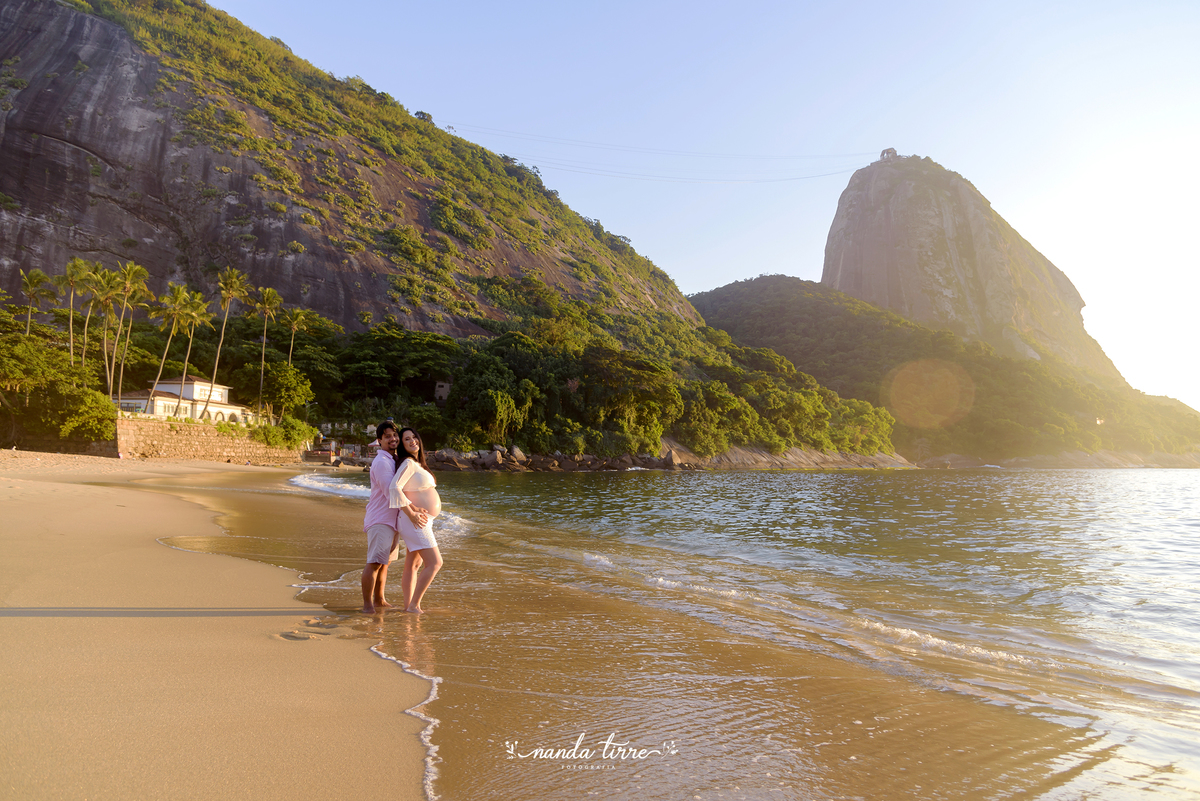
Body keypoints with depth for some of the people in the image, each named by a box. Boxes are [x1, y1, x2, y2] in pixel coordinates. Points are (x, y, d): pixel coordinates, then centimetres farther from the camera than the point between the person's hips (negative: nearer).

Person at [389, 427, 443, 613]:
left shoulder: (418, 464, 14)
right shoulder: (408, 463, -14)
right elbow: (395, 487, -25)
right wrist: (411, 514, -23)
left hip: (422, 522, 10)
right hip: (415, 522, -10)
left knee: (413, 565, 13)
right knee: (434, 563, -12)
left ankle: (407, 605, 20)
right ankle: (414, 605, -6)